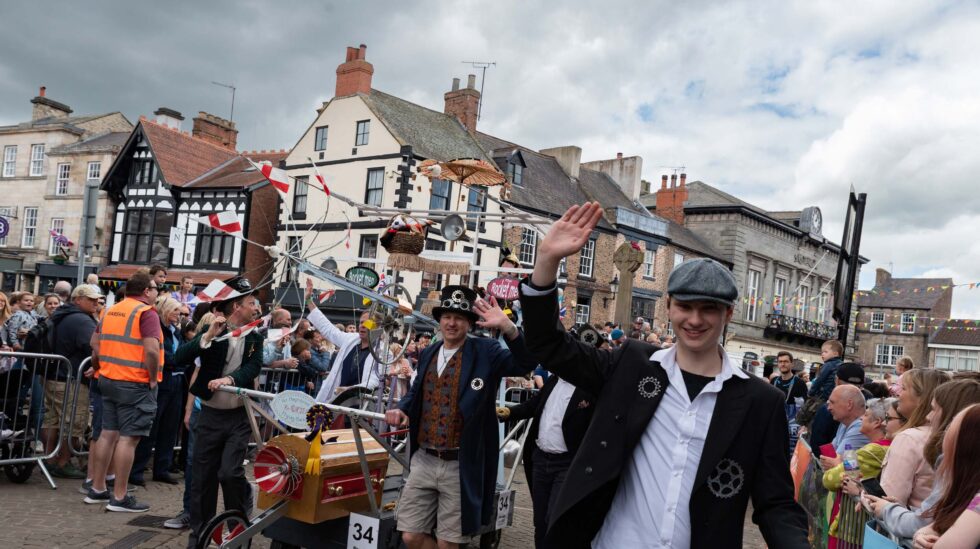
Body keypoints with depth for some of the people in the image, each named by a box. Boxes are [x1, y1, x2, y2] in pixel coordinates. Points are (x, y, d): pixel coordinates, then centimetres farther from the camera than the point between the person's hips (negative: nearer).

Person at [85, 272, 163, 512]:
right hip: (135, 384, -8)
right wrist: (152, 379, -12)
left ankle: (97, 489, 22)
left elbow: (96, 344, 17)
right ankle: (119, 497, -1)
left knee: (108, 433, 14)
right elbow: (151, 351, -23)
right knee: (128, 438, -4)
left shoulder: (111, 311, 14)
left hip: (109, 380, 8)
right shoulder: (146, 312, -13)